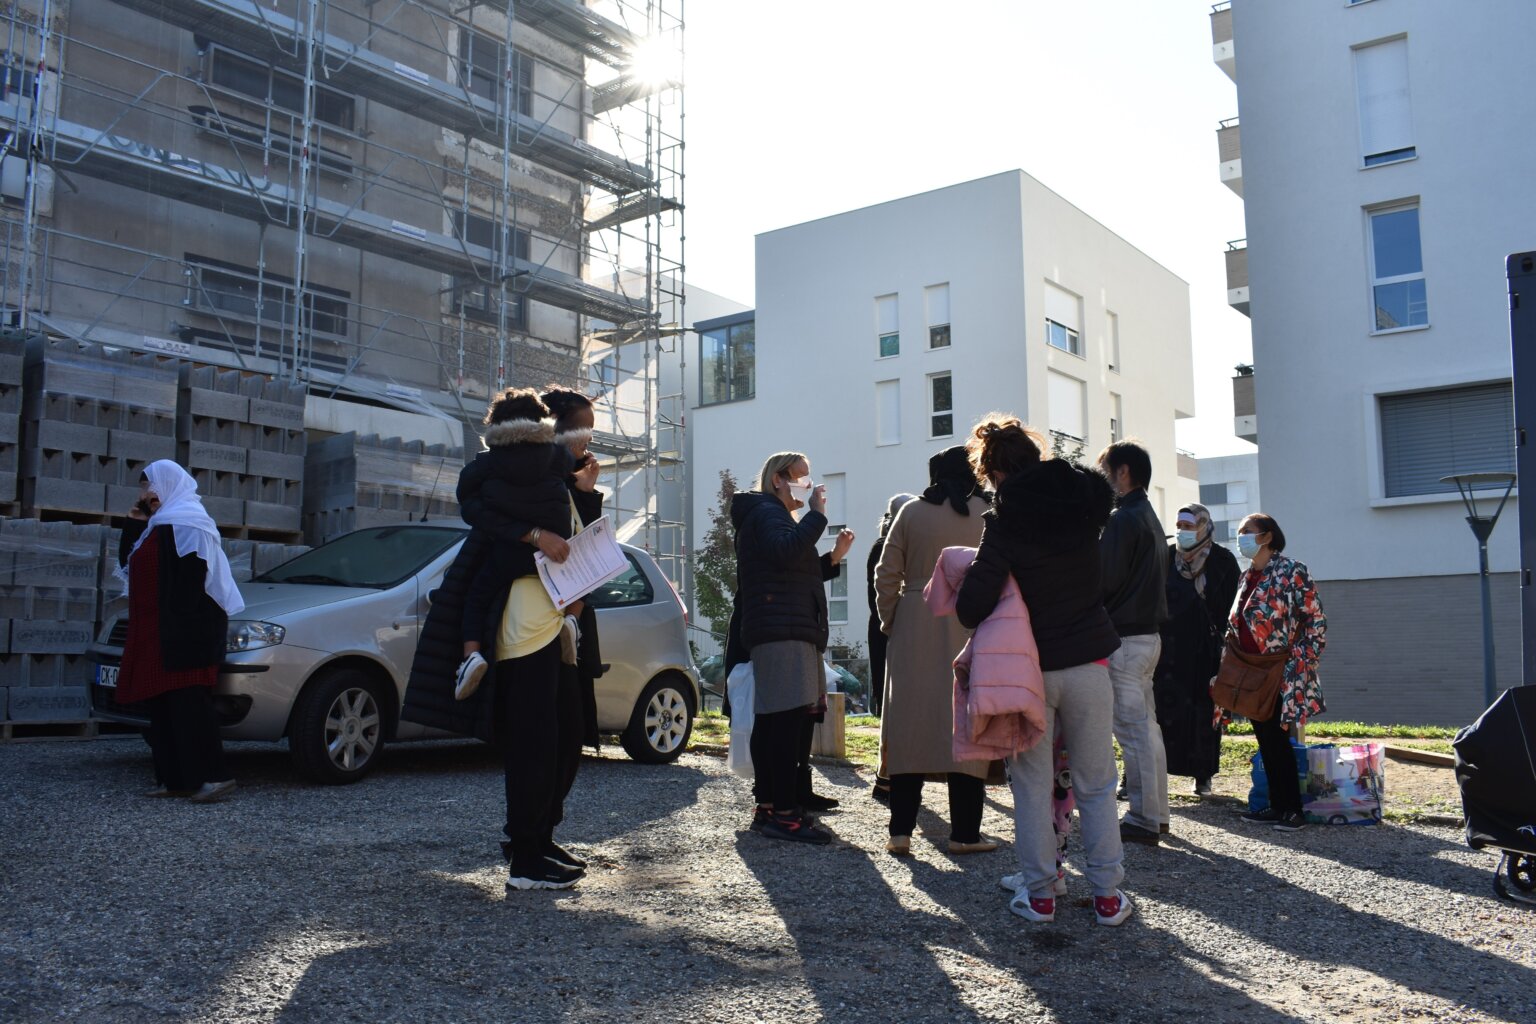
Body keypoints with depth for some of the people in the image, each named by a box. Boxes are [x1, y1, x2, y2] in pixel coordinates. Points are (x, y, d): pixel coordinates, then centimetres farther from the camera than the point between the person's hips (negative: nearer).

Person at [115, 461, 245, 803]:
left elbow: (192, 578, -19)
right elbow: (127, 562, 20)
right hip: (156, 632, 10)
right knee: (163, 704, 8)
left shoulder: (186, 522, -9)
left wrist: (180, 626, -24)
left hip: (184, 630, -10)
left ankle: (213, 776, -14)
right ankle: (175, 778, 11)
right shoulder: (160, 524, 22)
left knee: (188, 703, -14)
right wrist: (135, 522, 10)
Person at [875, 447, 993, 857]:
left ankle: (900, 831, 6)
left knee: (910, 724, 5)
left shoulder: (911, 513, 3)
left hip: (914, 630, 1)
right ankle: (964, 833, 7)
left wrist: (890, 620, 12)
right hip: (969, 631, -1)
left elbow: (886, 575, 2)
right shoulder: (987, 515, 1)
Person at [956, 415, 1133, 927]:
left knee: (1032, 785, 9)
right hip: (1088, 659, 3)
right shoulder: (1085, 499, -2)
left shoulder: (1005, 518, -14)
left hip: (1029, 668, -3)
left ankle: (1039, 893, 14)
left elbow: (974, 601, -19)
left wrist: (971, 615, 2)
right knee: (1096, 785, 11)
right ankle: (1107, 894, 14)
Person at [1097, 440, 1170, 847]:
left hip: (1123, 638, -10)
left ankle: (1143, 820, -1)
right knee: (1146, 725, 13)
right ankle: (1156, 813, 20)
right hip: (1147, 633, 10)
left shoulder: (1122, 519, -14)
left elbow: (1104, 580, -18)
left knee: (1132, 729, -5)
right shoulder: (1148, 516, 17)